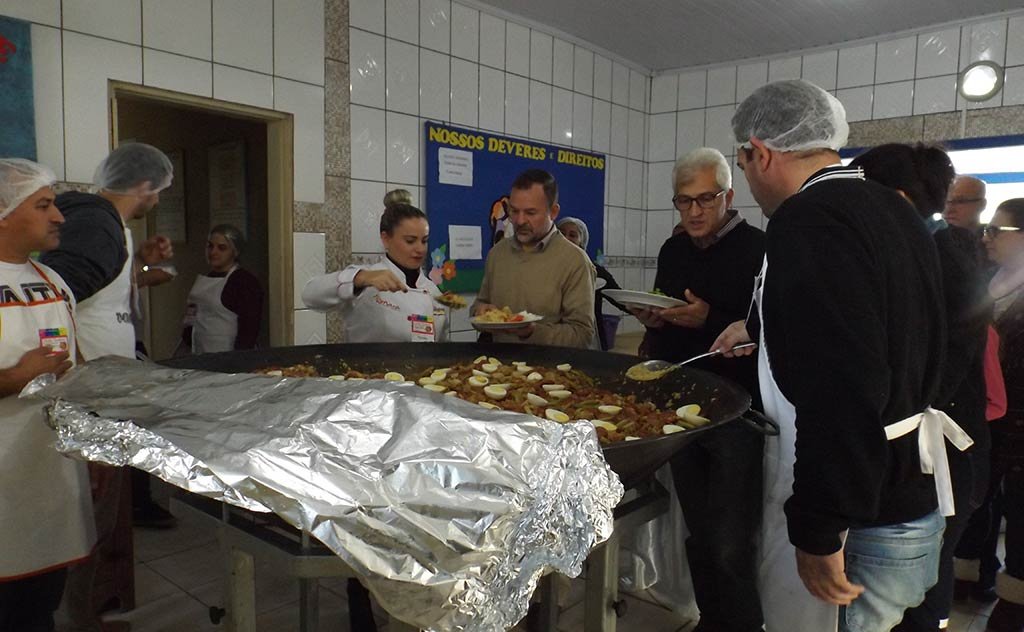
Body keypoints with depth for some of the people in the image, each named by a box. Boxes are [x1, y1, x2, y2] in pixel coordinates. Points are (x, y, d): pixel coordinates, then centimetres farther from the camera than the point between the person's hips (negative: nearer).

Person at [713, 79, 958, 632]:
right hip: (913, 492, 10)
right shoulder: (891, 209, 8)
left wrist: (820, 536, -25)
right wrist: (758, 327, 37)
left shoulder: (809, 222, -23)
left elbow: (840, 393, -32)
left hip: (860, 522, -10)